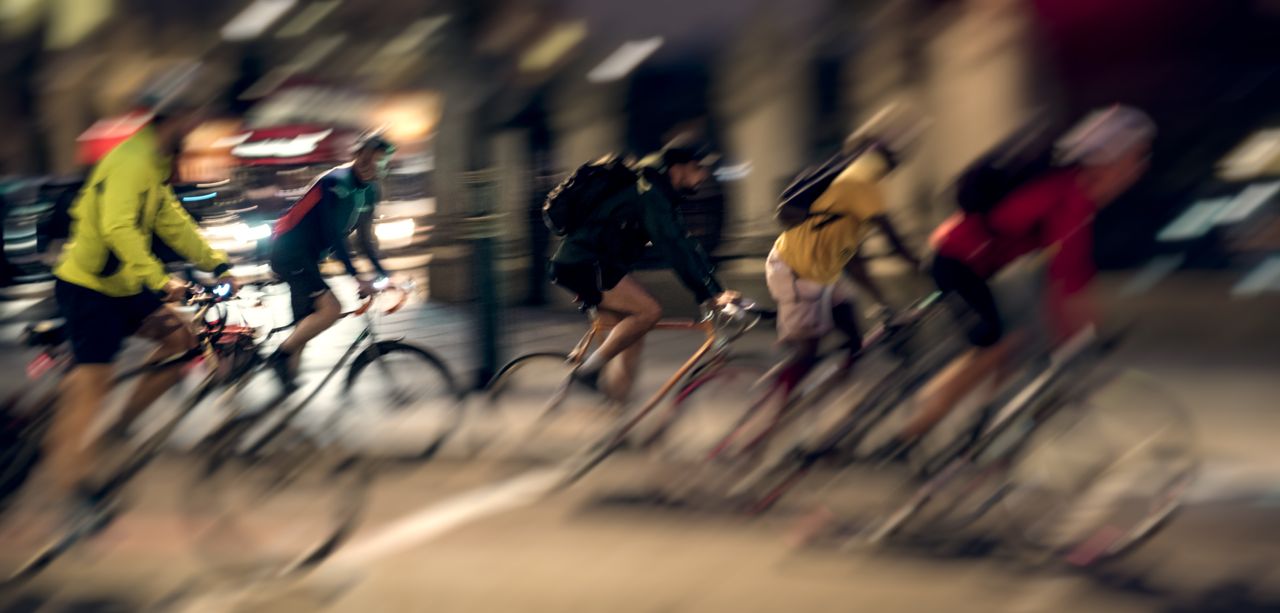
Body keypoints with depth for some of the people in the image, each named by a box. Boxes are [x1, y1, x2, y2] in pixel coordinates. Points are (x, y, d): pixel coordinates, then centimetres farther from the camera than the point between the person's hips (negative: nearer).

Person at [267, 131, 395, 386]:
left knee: (306, 324, 9)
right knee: (330, 308, -24)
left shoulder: (368, 190, 5)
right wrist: (356, 276, -30)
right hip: (288, 252, -10)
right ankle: (282, 354, -11)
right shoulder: (336, 182, -22)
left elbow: (364, 236, 13)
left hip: (307, 256, 10)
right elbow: (333, 234, -26)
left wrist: (383, 274, 8)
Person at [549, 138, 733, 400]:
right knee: (649, 311, -21)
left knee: (632, 341, 6)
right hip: (582, 266, -10)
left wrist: (716, 291, 9)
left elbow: (684, 245, 16)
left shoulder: (661, 196, 16)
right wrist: (708, 292, -29)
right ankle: (589, 369, -13)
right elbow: (673, 248, -26)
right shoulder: (649, 194, -17)